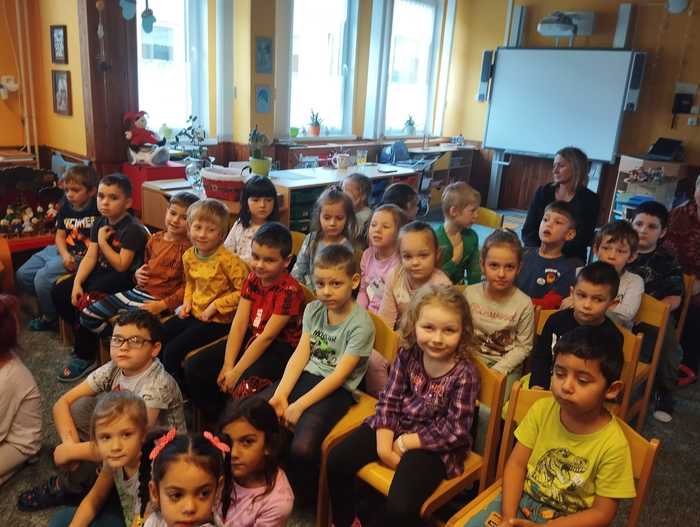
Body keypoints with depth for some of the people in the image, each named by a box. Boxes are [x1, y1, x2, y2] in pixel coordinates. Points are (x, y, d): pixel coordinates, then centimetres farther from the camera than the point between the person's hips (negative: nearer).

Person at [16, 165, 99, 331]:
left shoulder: (98, 210, -15)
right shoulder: (66, 208, 6)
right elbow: (60, 235, 6)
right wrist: (65, 255, -13)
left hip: (81, 256, -8)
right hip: (61, 251, 8)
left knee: (42, 278, -22)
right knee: (22, 275, 5)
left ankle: (49, 317, 4)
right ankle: (48, 301, 26)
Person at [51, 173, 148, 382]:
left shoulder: (132, 229, -18)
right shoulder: (100, 223, 6)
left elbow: (121, 265, -21)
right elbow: (90, 257, 0)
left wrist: (103, 241, -15)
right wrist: (77, 282, -12)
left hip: (124, 279, -9)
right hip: (101, 272, 9)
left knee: (85, 302, -26)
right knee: (58, 292, 0)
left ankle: (85, 357, -9)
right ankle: (83, 335, 15)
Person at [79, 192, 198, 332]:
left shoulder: (188, 248, -12)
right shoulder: (155, 238, 9)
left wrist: (162, 305, -21)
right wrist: (138, 273, 6)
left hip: (158, 300, -8)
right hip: (138, 291, 8)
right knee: (87, 315, 6)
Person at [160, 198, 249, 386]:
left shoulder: (227, 260, -21)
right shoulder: (189, 255, 2)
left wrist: (216, 305, -19)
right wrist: (187, 302, 4)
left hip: (217, 321, -7)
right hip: (193, 313, 8)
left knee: (172, 351, -15)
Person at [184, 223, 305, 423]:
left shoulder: (289, 290, -20)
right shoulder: (252, 279, 1)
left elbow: (267, 337, -21)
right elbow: (239, 324, -4)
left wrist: (236, 372, -19)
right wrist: (227, 365, -12)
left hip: (280, 348, -7)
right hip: (251, 339, 7)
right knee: (193, 368, -3)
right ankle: (216, 420, 13)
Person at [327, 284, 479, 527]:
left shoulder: (465, 373, -20)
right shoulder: (408, 354, -8)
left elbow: (456, 430, -17)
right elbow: (389, 400, -3)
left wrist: (404, 443, -15)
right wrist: (384, 444, -16)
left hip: (435, 444, -4)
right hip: (394, 427, 5)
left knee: (401, 506, -25)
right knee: (337, 461, -4)